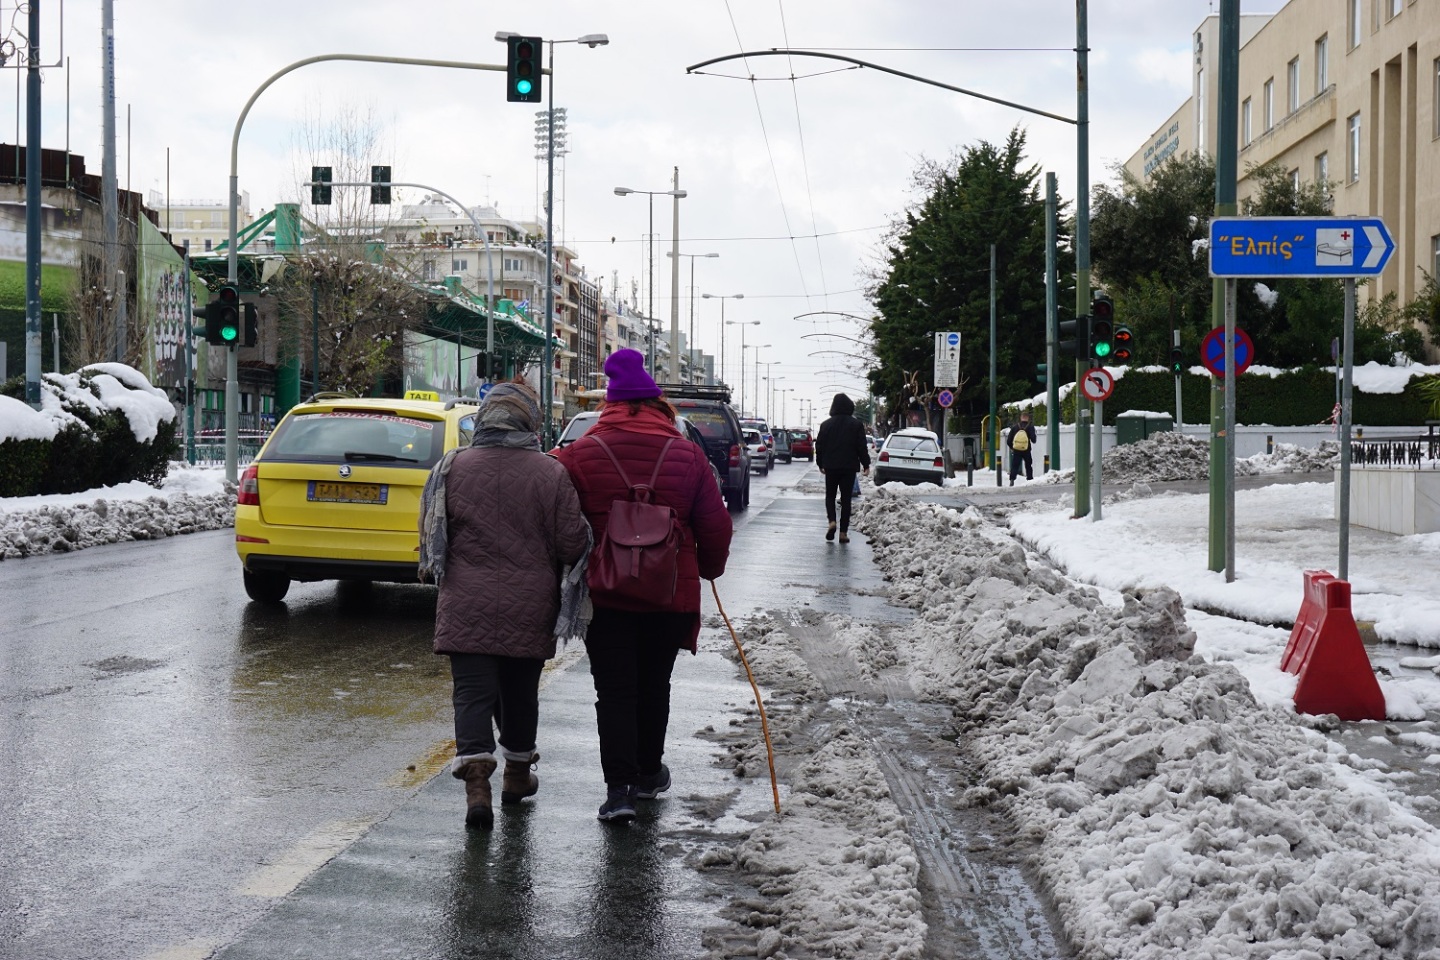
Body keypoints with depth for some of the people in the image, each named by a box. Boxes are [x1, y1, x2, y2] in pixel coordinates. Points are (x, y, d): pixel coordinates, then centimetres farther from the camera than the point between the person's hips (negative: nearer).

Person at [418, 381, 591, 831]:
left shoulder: (451, 469, -4)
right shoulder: (552, 474, -8)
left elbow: (430, 538, 4)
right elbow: (573, 545, -6)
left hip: (466, 608, 0)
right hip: (529, 608, 1)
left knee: (472, 692, -1)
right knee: (520, 692, 17)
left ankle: (476, 783, -16)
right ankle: (517, 774, 33)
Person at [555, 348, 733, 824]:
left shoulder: (580, 454, -5)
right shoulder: (687, 455, -1)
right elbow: (716, 526, 3)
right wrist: (709, 569, 21)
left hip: (605, 593, -2)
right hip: (670, 594, 2)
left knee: (614, 691, 2)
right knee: (653, 687, 17)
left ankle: (618, 789, -7)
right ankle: (648, 774, 31)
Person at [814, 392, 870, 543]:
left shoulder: (826, 425, 1)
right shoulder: (856, 425, -3)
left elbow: (819, 446, 5)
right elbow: (862, 447, -3)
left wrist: (820, 464, 17)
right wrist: (865, 464, 6)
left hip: (831, 467, 1)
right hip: (849, 467, -1)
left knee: (830, 495, 13)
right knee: (846, 498, 4)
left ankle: (832, 521, -12)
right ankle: (843, 532, 0)